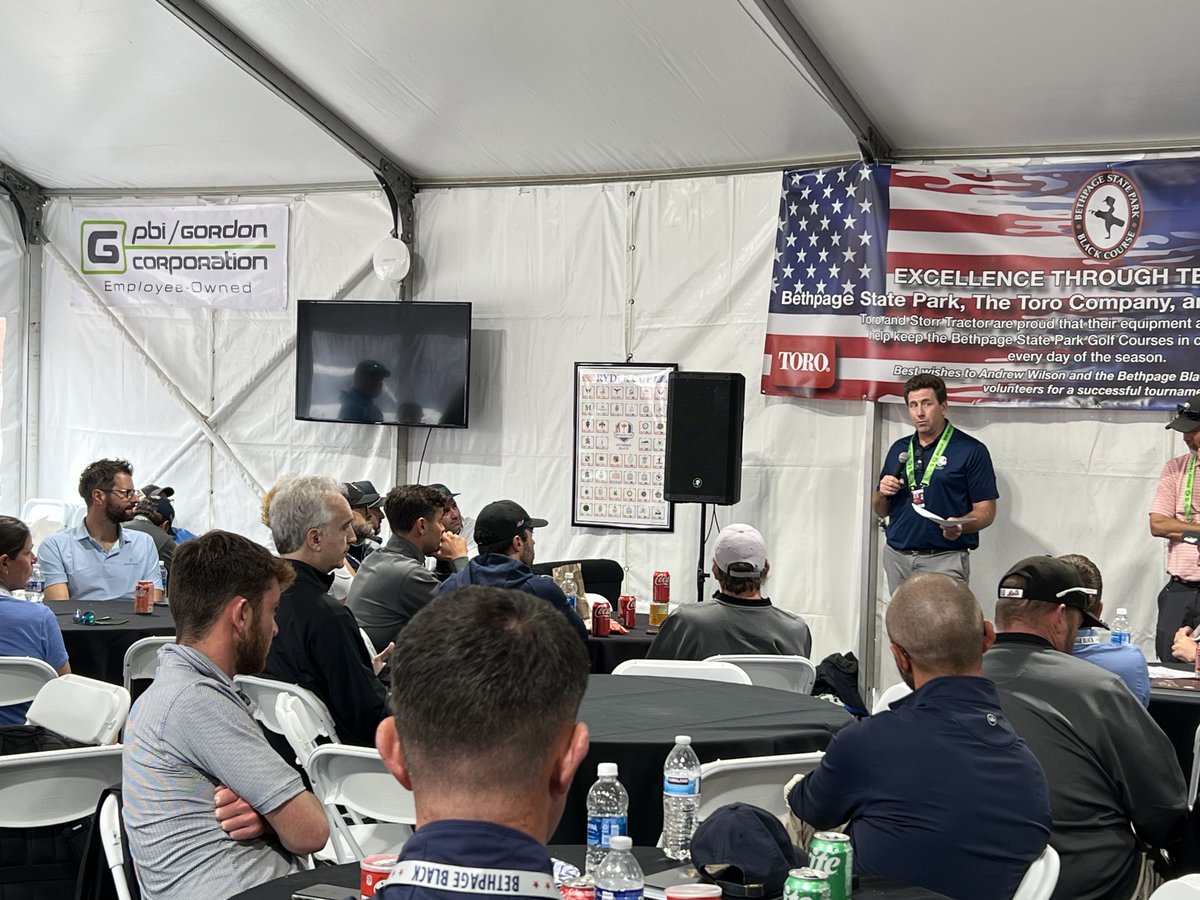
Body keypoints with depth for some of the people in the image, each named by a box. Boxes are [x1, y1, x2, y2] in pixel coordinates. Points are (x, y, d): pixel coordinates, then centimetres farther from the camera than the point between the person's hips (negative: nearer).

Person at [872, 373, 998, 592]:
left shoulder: (971, 450, -3)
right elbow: (881, 511, 19)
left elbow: (986, 511, -5)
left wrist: (959, 526, -24)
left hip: (944, 559, -5)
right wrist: (882, 493, -3)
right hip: (897, 557, 5)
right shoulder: (899, 449, 14)